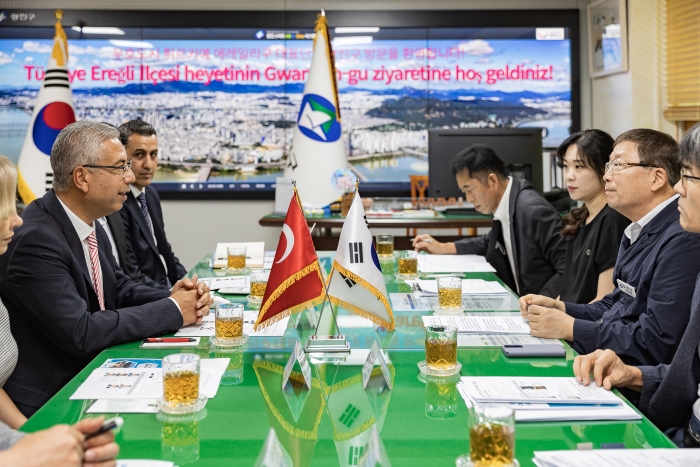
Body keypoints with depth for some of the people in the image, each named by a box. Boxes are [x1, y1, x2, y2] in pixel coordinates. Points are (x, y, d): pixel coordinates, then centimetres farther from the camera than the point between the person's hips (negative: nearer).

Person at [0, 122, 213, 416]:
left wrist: (172, 297, -8)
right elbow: (80, 333, -25)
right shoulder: (35, 240, -23)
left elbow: (120, 289, 13)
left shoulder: (88, 224, 3)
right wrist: (172, 310, -18)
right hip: (47, 398, -8)